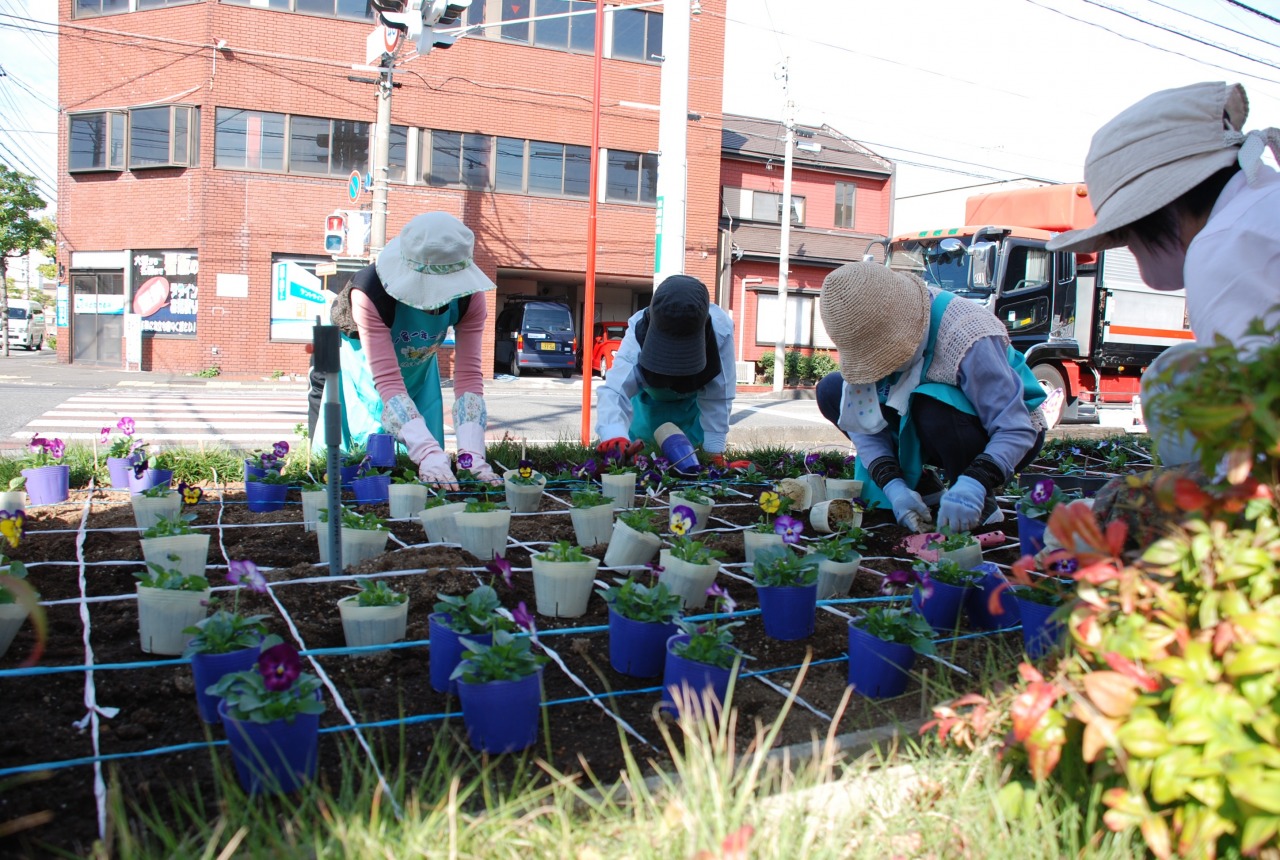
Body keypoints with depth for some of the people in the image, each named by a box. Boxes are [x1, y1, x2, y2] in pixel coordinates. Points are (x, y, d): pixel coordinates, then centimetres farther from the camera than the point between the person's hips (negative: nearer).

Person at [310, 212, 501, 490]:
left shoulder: (469, 297, -27)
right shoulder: (370, 292, -38)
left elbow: (468, 373, -29)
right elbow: (387, 379, -43)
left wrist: (471, 453, -42)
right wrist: (430, 453, -54)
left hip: (420, 374, 3)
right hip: (365, 375, -3)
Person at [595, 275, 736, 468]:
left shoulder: (720, 331, -43)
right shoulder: (639, 331, -43)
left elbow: (718, 396, -32)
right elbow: (615, 389, -55)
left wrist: (714, 449, -32)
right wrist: (613, 435, -75)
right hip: (650, 398, 0)